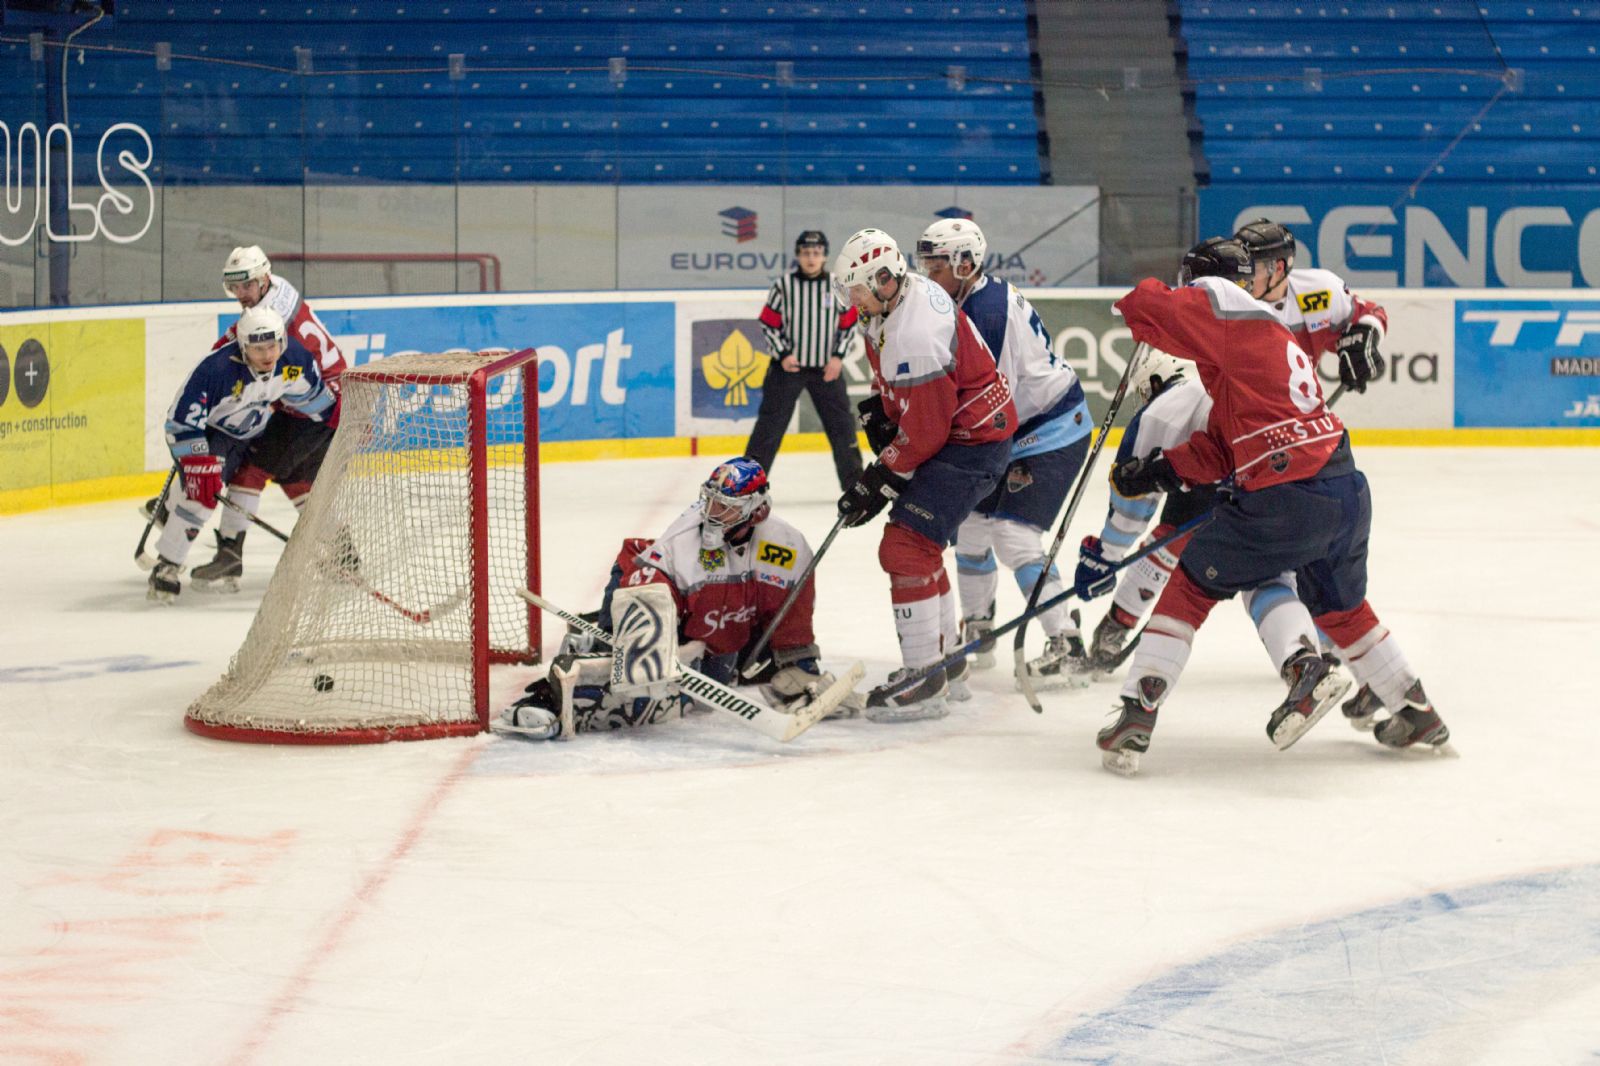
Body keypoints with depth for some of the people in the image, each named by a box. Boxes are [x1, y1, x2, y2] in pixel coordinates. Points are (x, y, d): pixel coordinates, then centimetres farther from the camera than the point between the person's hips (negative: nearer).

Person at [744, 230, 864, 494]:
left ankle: (855, 482, 15)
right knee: (770, 424, -2)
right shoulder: (783, 286, -4)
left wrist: (838, 356, -6)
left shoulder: (838, 286, 1)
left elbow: (849, 324, 5)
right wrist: (783, 355, -12)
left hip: (827, 369, 2)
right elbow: (768, 324, -1)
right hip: (788, 367, -2)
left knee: (841, 424, 5)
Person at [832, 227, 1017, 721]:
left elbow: (923, 434, -25)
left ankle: (924, 678, -16)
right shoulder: (908, 290, 0)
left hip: (971, 443, -11)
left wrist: (877, 485, -16)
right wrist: (878, 408, 11)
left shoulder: (914, 338, -31)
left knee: (907, 546, -17)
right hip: (948, 429, 11)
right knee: (919, 543, 21)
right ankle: (945, 655, 34)